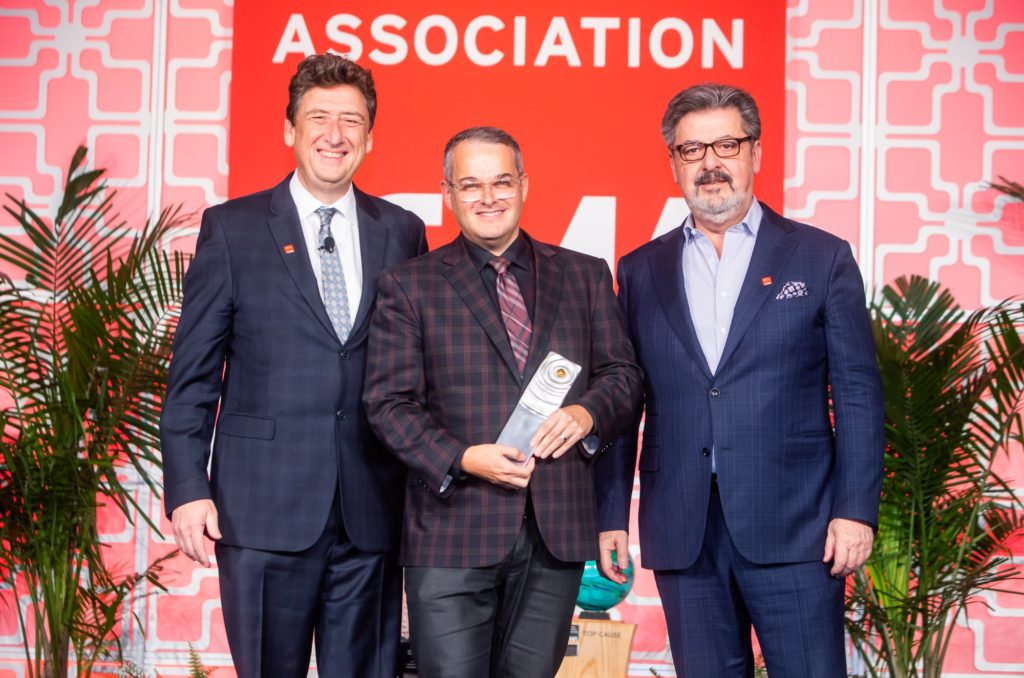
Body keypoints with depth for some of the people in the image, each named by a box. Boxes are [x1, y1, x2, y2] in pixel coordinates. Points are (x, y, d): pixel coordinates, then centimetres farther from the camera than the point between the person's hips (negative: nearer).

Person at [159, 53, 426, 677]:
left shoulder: (402, 232, 8)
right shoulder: (232, 228, 1)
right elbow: (193, 374, 0)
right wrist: (187, 488, -7)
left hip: (372, 512, 2)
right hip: (264, 509, -2)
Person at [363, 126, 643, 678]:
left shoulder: (585, 276, 12)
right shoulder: (408, 286, 4)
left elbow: (622, 375, 11)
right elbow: (389, 402, -1)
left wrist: (587, 413, -11)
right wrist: (462, 459, -16)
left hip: (557, 530, 3)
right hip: (451, 532, -2)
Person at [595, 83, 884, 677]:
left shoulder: (822, 258, 4)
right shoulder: (642, 271, 11)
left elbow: (858, 395, 1)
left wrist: (856, 511, -7)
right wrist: (611, 516, 6)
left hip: (793, 529, -2)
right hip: (682, 535, 3)